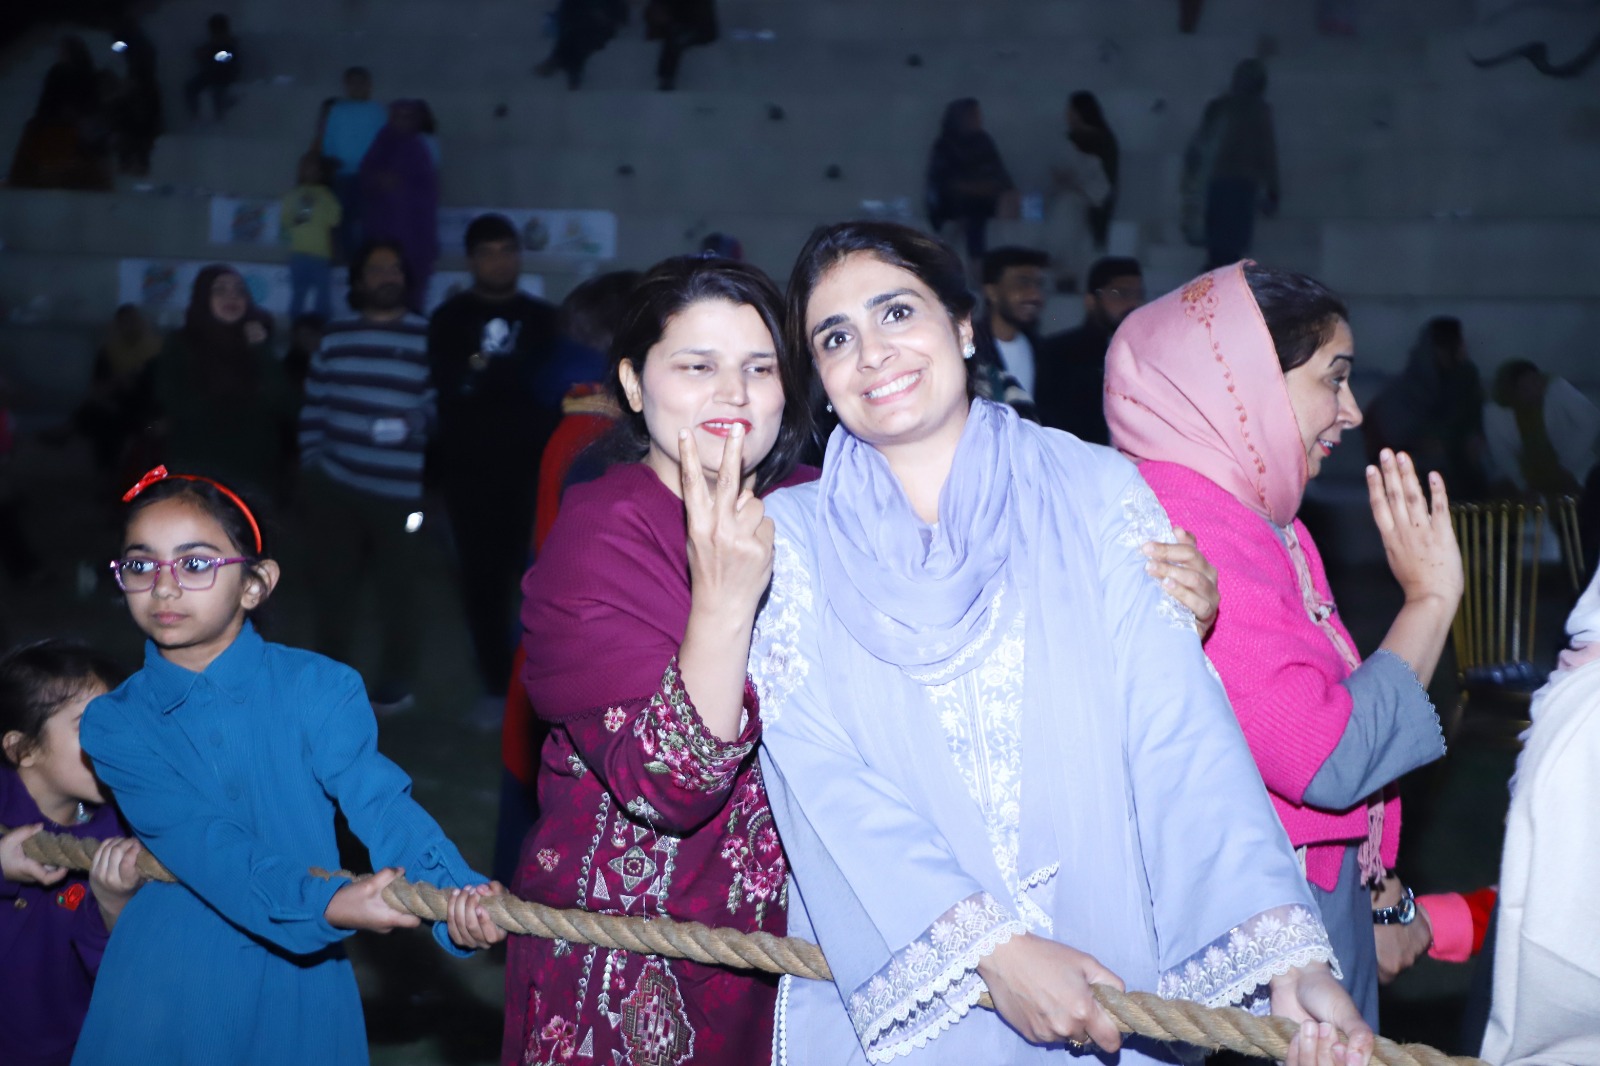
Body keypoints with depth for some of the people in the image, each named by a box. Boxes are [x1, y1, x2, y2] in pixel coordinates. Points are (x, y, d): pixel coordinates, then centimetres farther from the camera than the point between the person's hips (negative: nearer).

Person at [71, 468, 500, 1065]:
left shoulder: (320, 690, -7)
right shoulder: (115, 724, -6)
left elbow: (381, 802, -18)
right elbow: (200, 845, -18)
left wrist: (453, 893, -38)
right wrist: (322, 905, -33)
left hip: (299, 978, 0)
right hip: (167, 985, 0)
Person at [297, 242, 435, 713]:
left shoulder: (428, 337, -2)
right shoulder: (334, 336, 8)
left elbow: (440, 401, -5)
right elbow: (313, 405, 11)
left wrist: (420, 419, -25)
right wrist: (310, 462, 8)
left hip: (401, 491, -3)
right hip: (335, 485, 3)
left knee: (396, 587, 6)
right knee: (333, 583, 13)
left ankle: (395, 682, 21)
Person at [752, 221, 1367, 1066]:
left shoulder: (1098, 492, -2)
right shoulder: (791, 536, -2)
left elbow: (1179, 731, -10)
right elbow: (818, 774, -12)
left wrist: (1289, 955, -22)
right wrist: (991, 948, -23)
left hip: (1110, 989, 1)